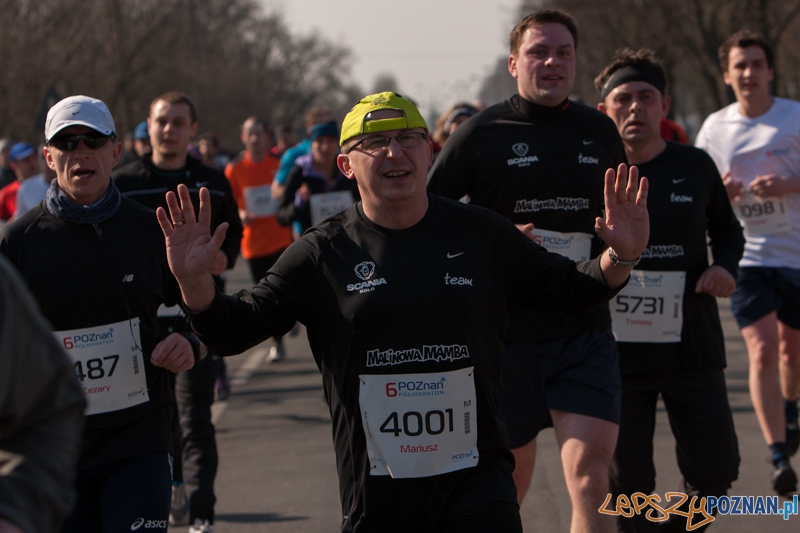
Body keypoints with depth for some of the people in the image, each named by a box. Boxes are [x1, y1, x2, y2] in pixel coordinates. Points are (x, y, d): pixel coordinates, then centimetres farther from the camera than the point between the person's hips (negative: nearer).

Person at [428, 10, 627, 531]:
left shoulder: (601, 132, 8)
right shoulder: (481, 133, -3)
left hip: (585, 328, 1)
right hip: (505, 328, -1)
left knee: (589, 468, -17)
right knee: (509, 479, 13)